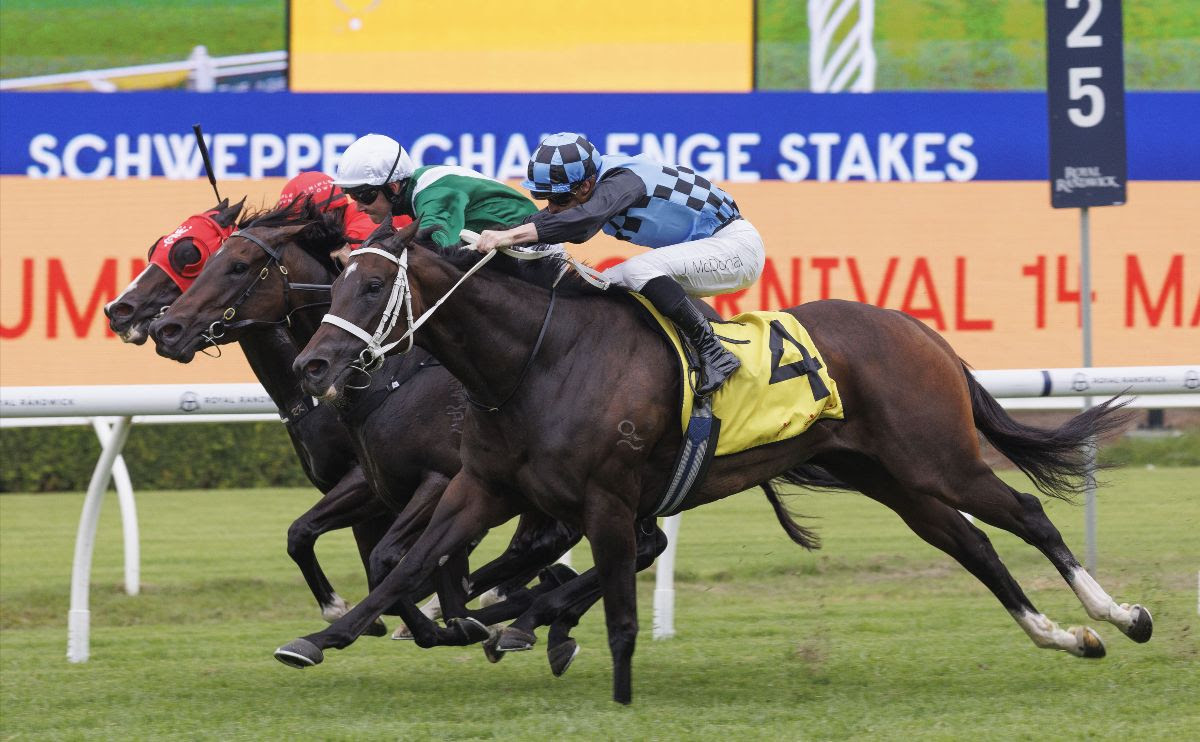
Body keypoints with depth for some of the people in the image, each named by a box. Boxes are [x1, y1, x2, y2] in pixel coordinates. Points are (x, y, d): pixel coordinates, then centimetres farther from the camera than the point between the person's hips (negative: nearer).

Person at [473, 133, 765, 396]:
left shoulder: (623, 180, -28)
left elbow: (587, 217, -46)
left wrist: (513, 235, -55)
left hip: (736, 244, -10)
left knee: (639, 270, -30)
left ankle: (714, 353, -23)